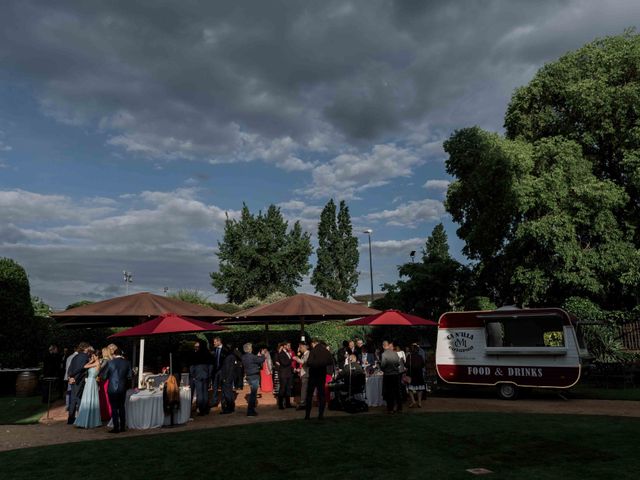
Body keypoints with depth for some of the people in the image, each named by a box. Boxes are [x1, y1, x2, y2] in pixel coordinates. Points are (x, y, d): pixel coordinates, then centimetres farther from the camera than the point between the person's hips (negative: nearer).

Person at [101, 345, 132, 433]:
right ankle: (122, 427, 19)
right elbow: (129, 376, 1)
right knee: (121, 407, 15)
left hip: (112, 388, -3)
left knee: (114, 408, 4)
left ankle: (116, 428, 5)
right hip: (123, 388, 3)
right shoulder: (127, 362, -3)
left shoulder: (110, 362, -10)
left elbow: (104, 376, -5)